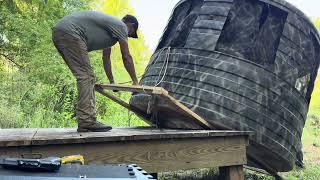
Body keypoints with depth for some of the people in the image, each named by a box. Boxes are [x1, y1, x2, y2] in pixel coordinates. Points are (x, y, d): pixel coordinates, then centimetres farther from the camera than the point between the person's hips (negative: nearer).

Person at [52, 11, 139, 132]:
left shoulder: (111, 26, 28)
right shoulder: (121, 26, 0)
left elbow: (106, 58, 35)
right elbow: (127, 58, 0)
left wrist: (112, 82, 40)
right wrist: (135, 81, 11)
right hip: (69, 32, -10)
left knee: (87, 77, 8)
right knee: (85, 76, -14)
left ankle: (87, 122, 6)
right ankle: (86, 122, -18)